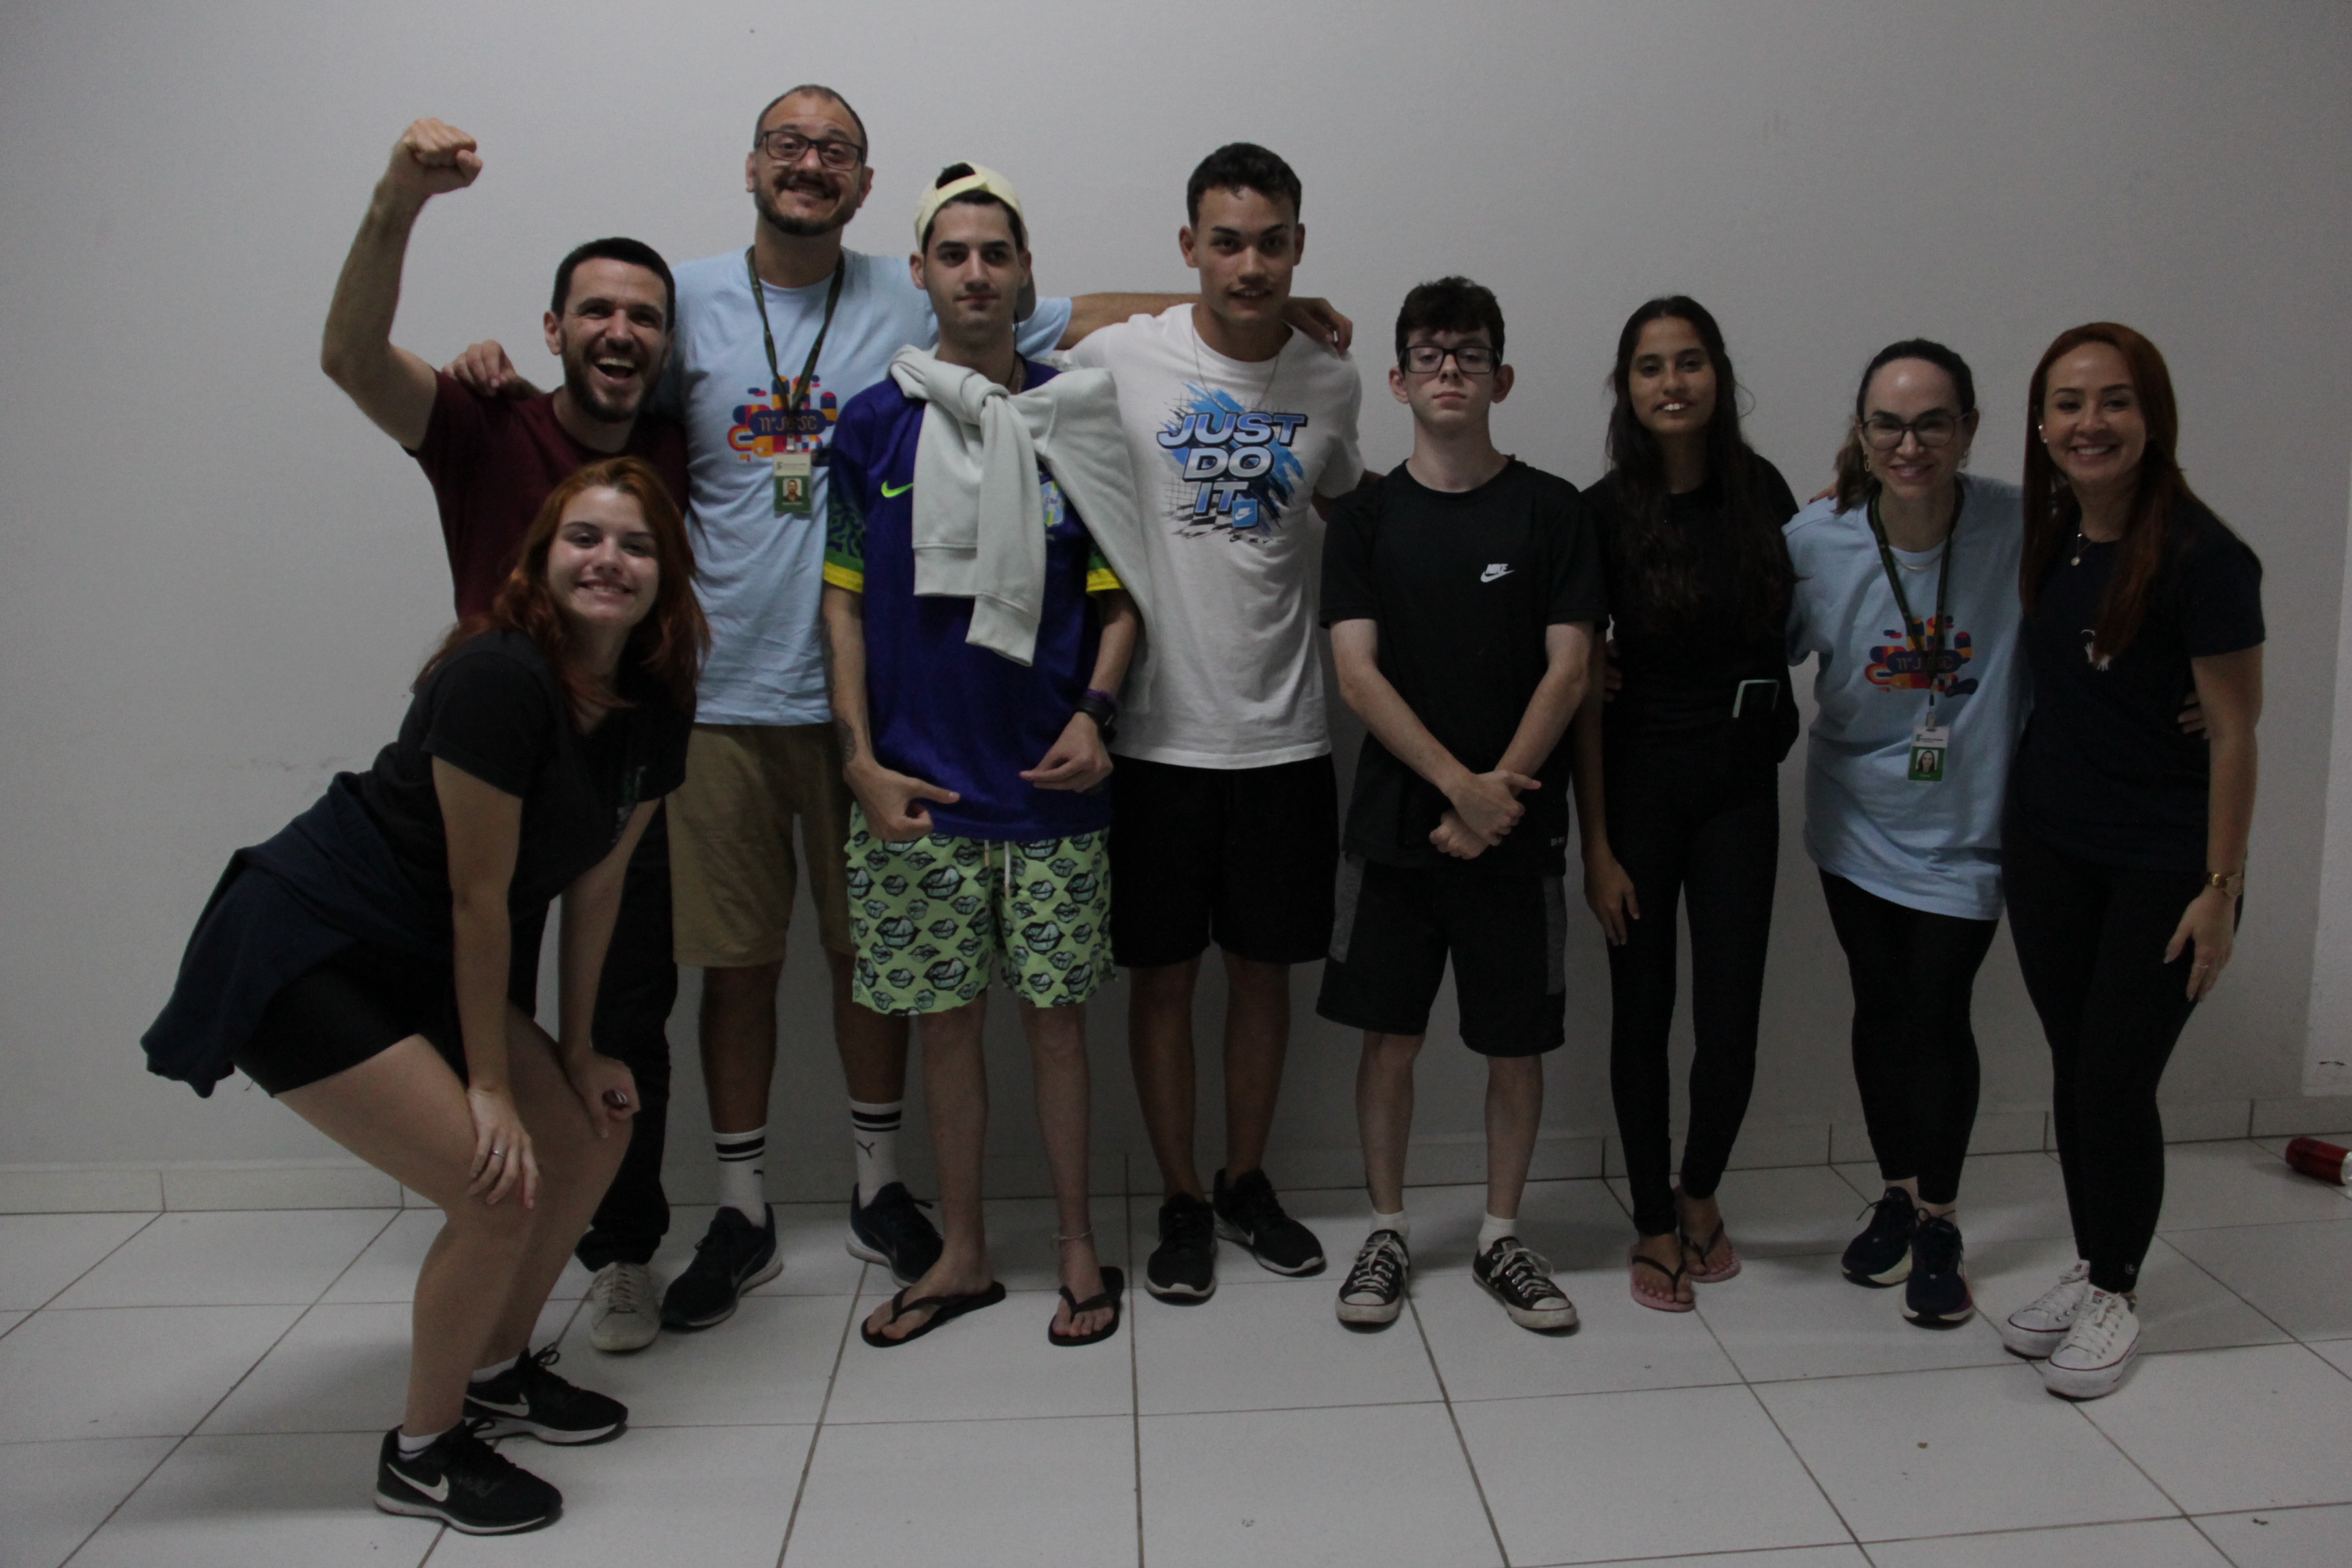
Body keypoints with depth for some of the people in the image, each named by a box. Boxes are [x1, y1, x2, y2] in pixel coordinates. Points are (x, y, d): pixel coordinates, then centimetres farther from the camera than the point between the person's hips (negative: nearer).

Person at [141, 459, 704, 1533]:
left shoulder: (653, 710, -2)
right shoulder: (499, 677, -26)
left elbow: (596, 883, 5)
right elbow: (478, 893, -22)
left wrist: (577, 1052, 7)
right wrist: (490, 1088, -16)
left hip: (419, 965, 9)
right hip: (298, 959, -9)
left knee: (591, 1140, 9)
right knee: (497, 1193, -14)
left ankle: (496, 1373, 32)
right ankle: (420, 1456, 11)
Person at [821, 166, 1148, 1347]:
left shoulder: (1075, 420, 3)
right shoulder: (872, 425, 4)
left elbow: (1117, 591, 5)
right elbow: (846, 600, 5)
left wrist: (1093, 713, -11)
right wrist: (861, 759, -3)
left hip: (1049, 782, 0)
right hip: (917, 788, 1)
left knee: (1054, 1016, 8)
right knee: (945, 1018, 9)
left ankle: (1079, 1249, 24)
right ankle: (963, 1256, 26)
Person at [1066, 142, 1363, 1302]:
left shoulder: (1331, 384, 5)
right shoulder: (1115, 358, -5)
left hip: (1283, 735, 3)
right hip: (1158, 734, -2)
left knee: (1264, 966, 12)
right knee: (1164, 972, 7)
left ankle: (1246, 1180, 32)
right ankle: (1181, 1201, 24)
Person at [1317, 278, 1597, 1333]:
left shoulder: (1549, 509, 3)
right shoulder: (1366, 517, 4)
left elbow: (1568, 670, -2)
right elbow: (1358, 674, -5)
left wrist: (1500, 792, -12)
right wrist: (1460, 785, -14)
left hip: (1515, 830, 0)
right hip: (1395, 824, 0)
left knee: (1517, 1040, 7)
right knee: (1389, 1035, 6)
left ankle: (1501, 1236, 25)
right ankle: (1387, 1232, 23)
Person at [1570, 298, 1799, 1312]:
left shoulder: (1763, 493, 1)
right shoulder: (1603, 513, -7)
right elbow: (1584, 686, -8)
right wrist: (1596, 844, -10)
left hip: (1740, 782, 2)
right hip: (1640, 780, -2)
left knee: (1731, 1015, 2)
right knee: (1643, 1011, 5)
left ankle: (1701, 1194, 29)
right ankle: (1654, 1225, 22)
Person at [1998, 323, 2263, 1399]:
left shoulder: (2200, 557, -15)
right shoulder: (2045, 542, 3)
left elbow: (2233, 733, -12)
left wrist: (2222, 887, -12)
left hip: (2163, 863, -5)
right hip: (2048, 847, 5)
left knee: (2117, 1079, 0)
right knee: (2074, 1069, 12)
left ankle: (2116, 1295, 21)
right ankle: (2088, 1268, 29)